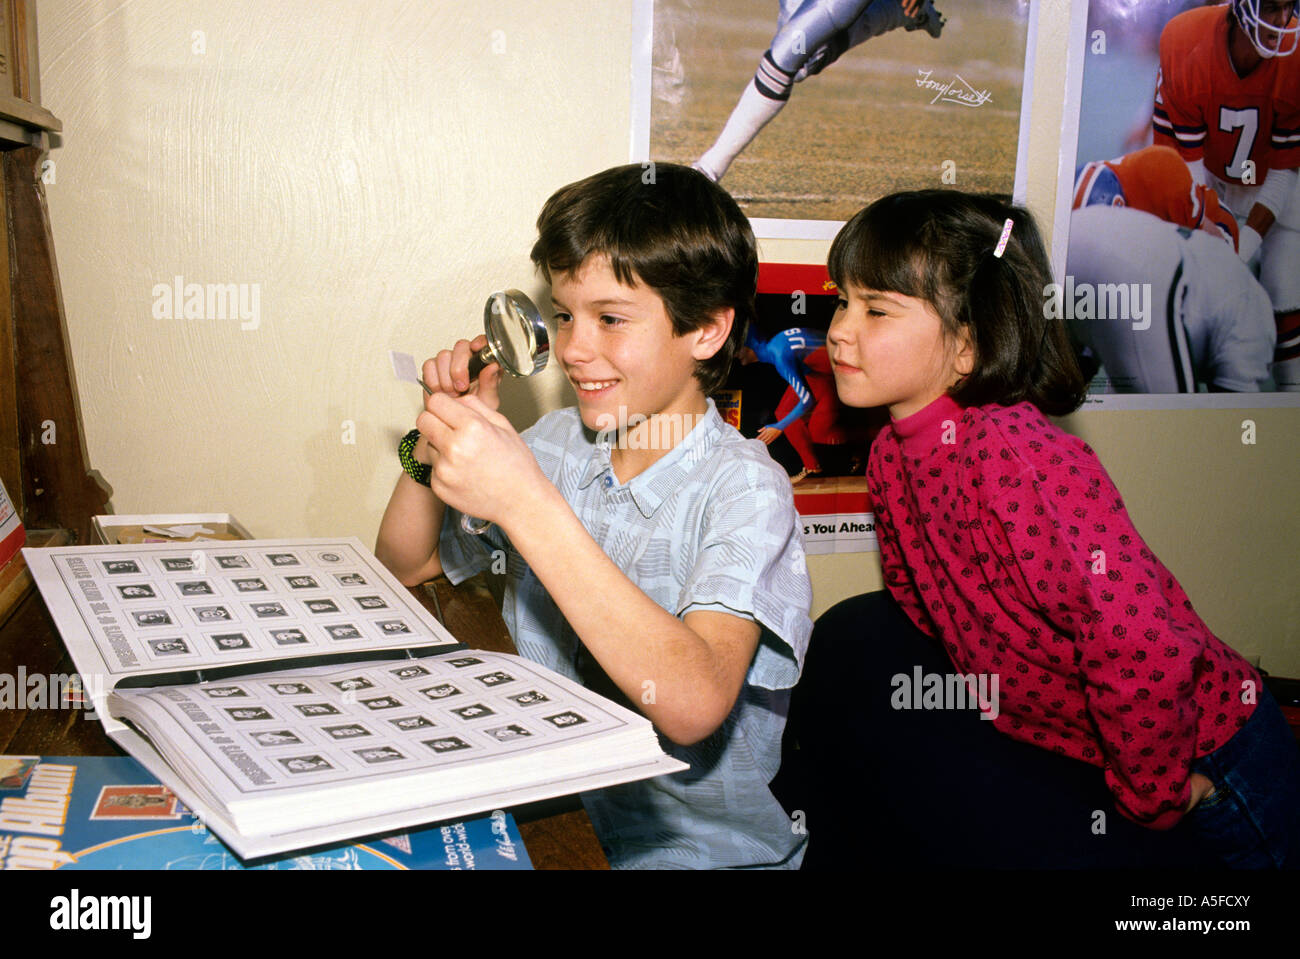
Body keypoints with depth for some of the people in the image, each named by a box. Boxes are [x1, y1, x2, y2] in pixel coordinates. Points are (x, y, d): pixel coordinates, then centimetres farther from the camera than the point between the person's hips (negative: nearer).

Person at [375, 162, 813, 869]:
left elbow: (693, 705, -32)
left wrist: (526, 504, -33)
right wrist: (442, 437, -8)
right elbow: (403, 567, 10)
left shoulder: (742, 487, -16)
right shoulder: (556, 442, 1)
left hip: (695, 848, -5)